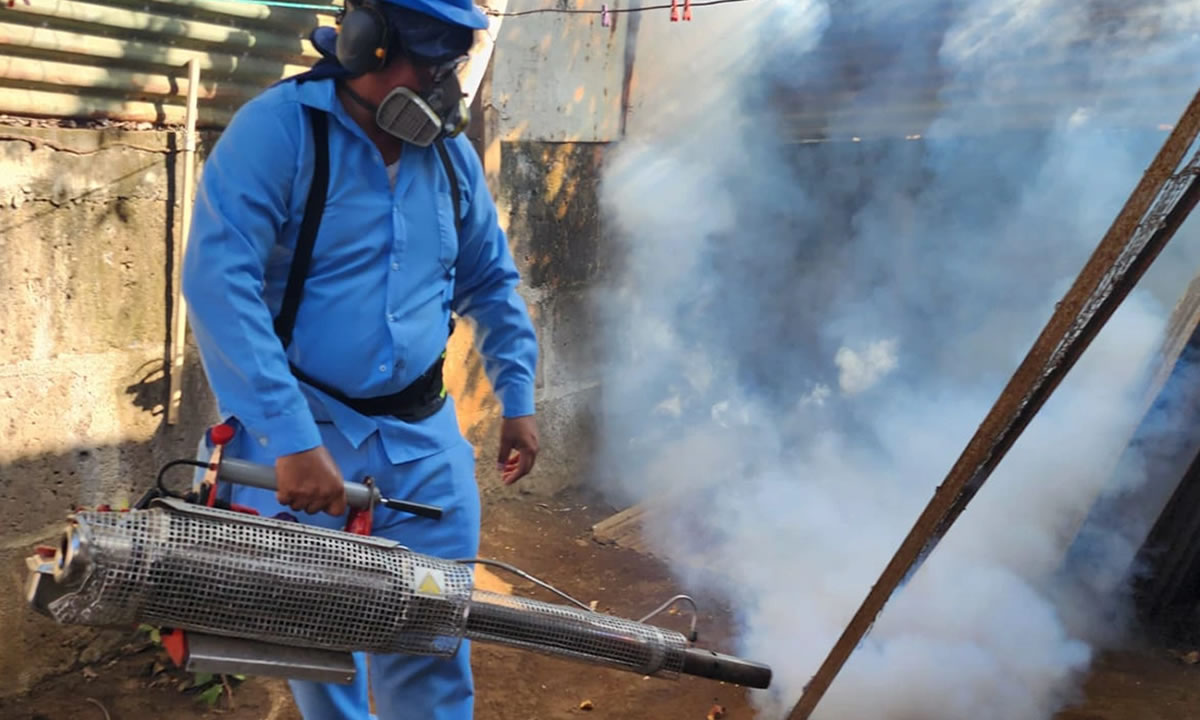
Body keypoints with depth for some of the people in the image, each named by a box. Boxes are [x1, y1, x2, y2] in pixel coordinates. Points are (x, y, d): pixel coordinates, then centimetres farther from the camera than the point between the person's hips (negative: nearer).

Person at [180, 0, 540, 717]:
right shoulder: (279, 127, -12)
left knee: (432, 648, 4)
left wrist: (519, 400, 12)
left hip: (424, 441, 3)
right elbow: (217, 280, -22)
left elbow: (492, 282, 17)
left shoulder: (452, 154, 5)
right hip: (300, 428, -3)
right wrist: (292, 440, -28)